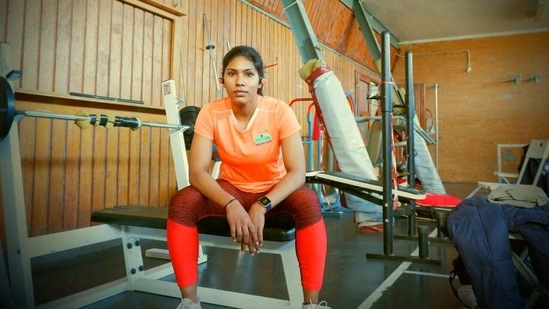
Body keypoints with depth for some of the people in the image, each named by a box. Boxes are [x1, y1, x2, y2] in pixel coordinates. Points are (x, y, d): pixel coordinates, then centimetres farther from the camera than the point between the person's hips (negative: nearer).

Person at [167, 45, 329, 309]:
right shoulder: (211, 113, -16)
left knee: (308, 202, -34)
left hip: (274, 191, -1)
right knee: (181, 202, -25)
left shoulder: (280, 111, -20)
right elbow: (197, 172, -22)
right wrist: (231, 205, -39)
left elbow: (297, 172, -23)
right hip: (232, 190, 2)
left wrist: (262, 206, -37)